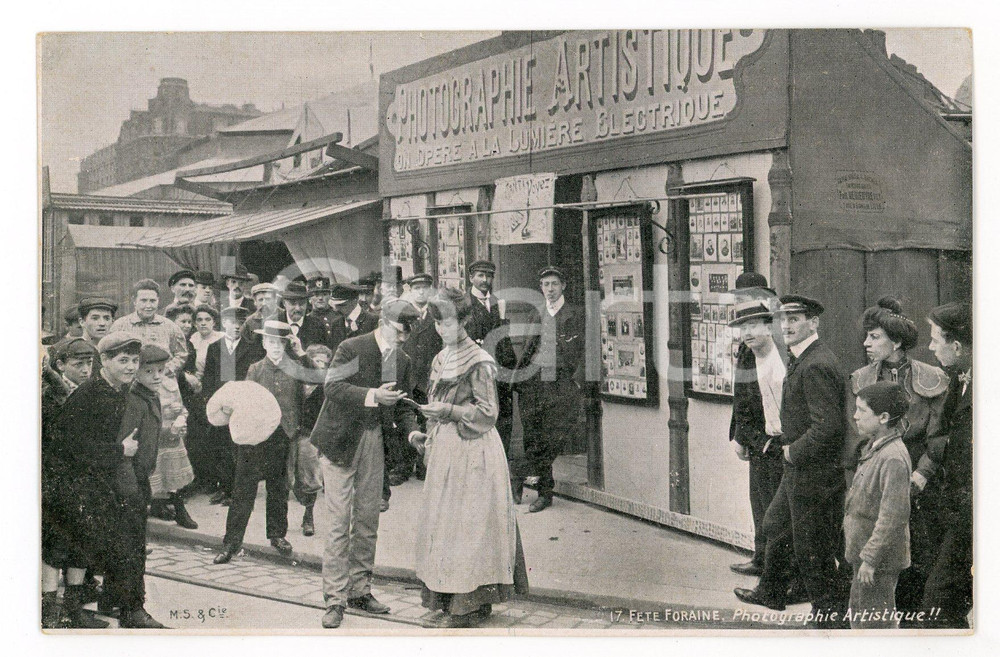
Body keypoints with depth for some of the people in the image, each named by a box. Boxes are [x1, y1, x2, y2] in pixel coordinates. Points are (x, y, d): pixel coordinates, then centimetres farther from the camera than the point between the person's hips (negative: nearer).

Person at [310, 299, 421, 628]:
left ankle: (360, 591, 22)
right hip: (342, 441, -6)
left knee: (368, 521, 11)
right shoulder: (351, 348, -11)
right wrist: (373, 396, -34)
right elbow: (332, 386, -22)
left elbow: (402, 405, 13)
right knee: (340, 522, -6)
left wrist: (411, 431, -6)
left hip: (375, 442, 6)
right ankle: (335, 599, 0)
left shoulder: (402, 360, 8)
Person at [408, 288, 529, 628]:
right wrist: (427, 436, 8)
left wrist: (448, 411, -20)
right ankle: (452, 596, 16)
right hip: (445, 449, 8)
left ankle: (471, 605, 2)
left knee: (466, 521, -5)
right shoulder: (441, 360, 14)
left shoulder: (479, 362, -10)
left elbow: (488, 412, -13)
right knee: (444, 521, 8)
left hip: (471, 450, -8)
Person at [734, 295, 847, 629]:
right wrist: (789, 444, 10)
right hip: (799, 470, 11)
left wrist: (794, 451, -18)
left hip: (814, 474, -11)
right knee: (776, 526, 27)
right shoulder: (801, 359, 9)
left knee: (811, 551, 1)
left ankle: (828, 617, 16)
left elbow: (828, 425, -30)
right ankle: (771, 592, 46)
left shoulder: (816, 366, -25)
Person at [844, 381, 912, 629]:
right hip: (864, 551, 10)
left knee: (874, 621, 1)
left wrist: (870, 559, -22)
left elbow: (893, 517, -26)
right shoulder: (873, 447, 6)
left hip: (879, 560, -10)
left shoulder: (893, 458, -25)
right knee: (858, 613, 20)